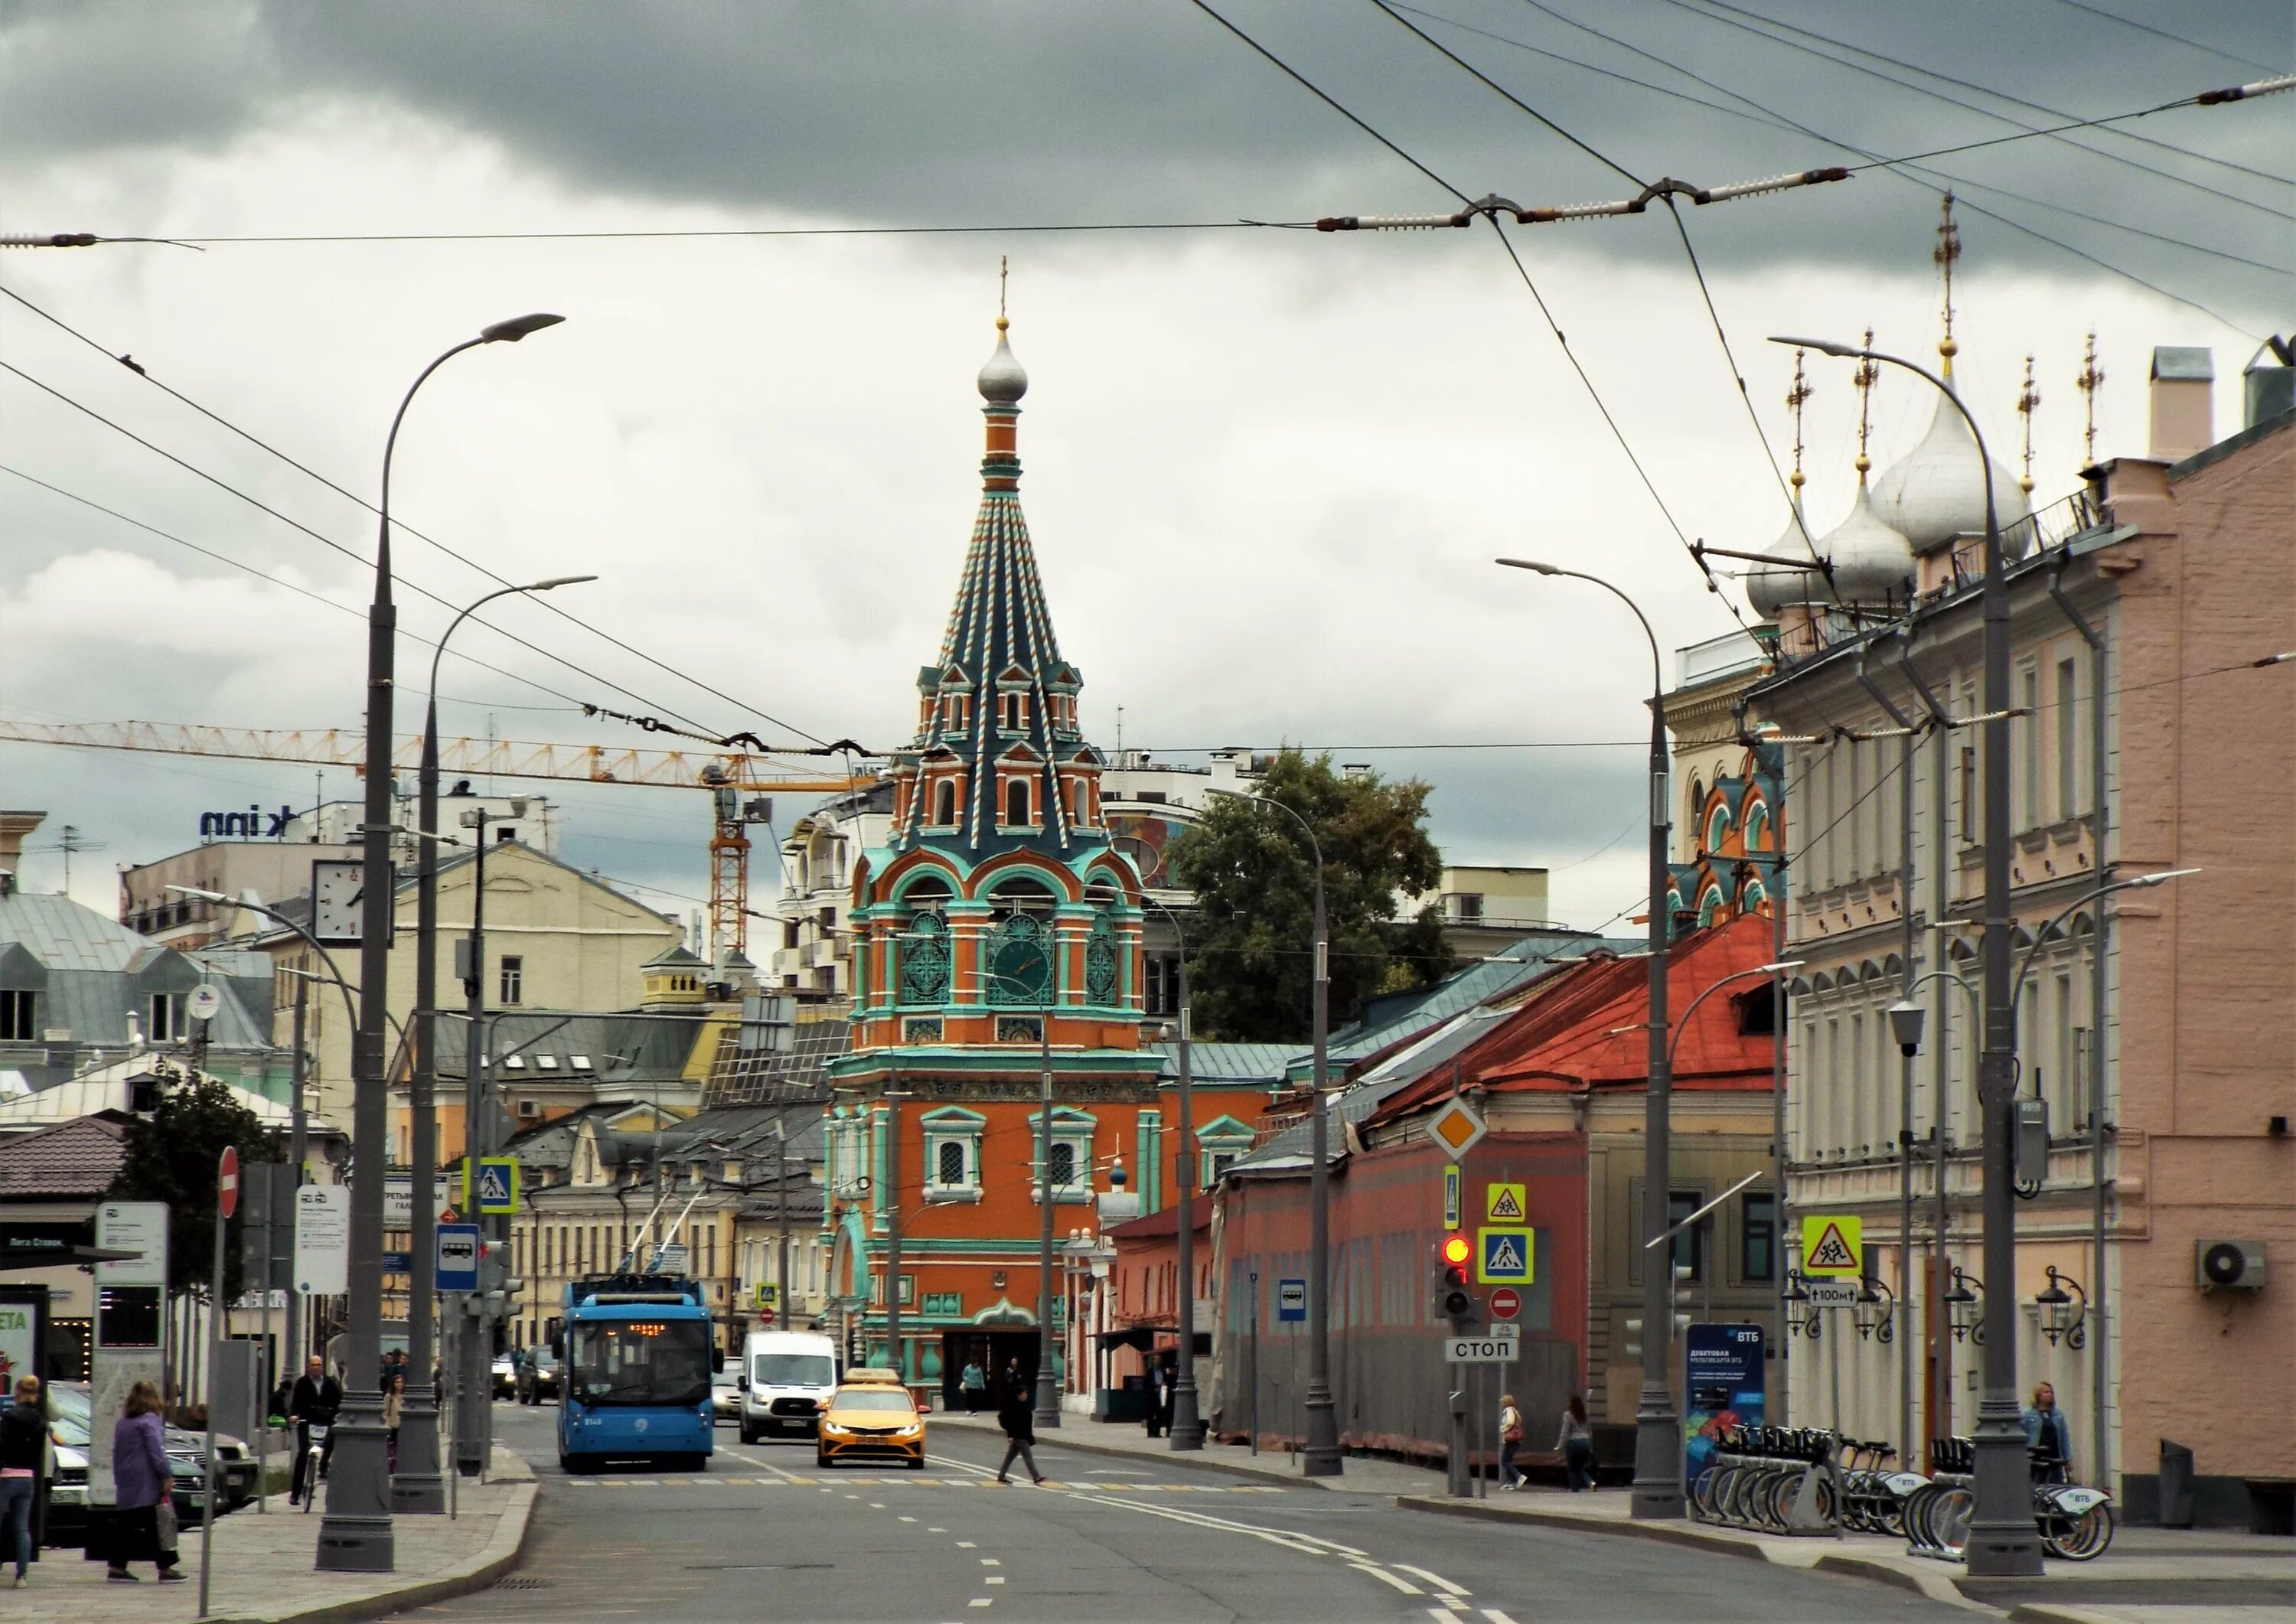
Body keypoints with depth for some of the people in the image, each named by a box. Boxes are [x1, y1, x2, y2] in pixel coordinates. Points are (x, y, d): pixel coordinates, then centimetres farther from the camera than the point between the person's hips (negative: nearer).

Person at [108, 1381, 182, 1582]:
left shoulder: (122, 1424, 16)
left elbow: (116, 1454, 20)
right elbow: (156, 1451, -16)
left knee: (127, 1526, 10)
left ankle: (117, 1568, 8)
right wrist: (167, 1476, -15)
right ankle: (165, 1568, -4)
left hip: (127, 1488, 8)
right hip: (148, 1484, -8)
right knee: (162, 1525, -3)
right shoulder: (149, 1420, -8)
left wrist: (118, 1480, 23)